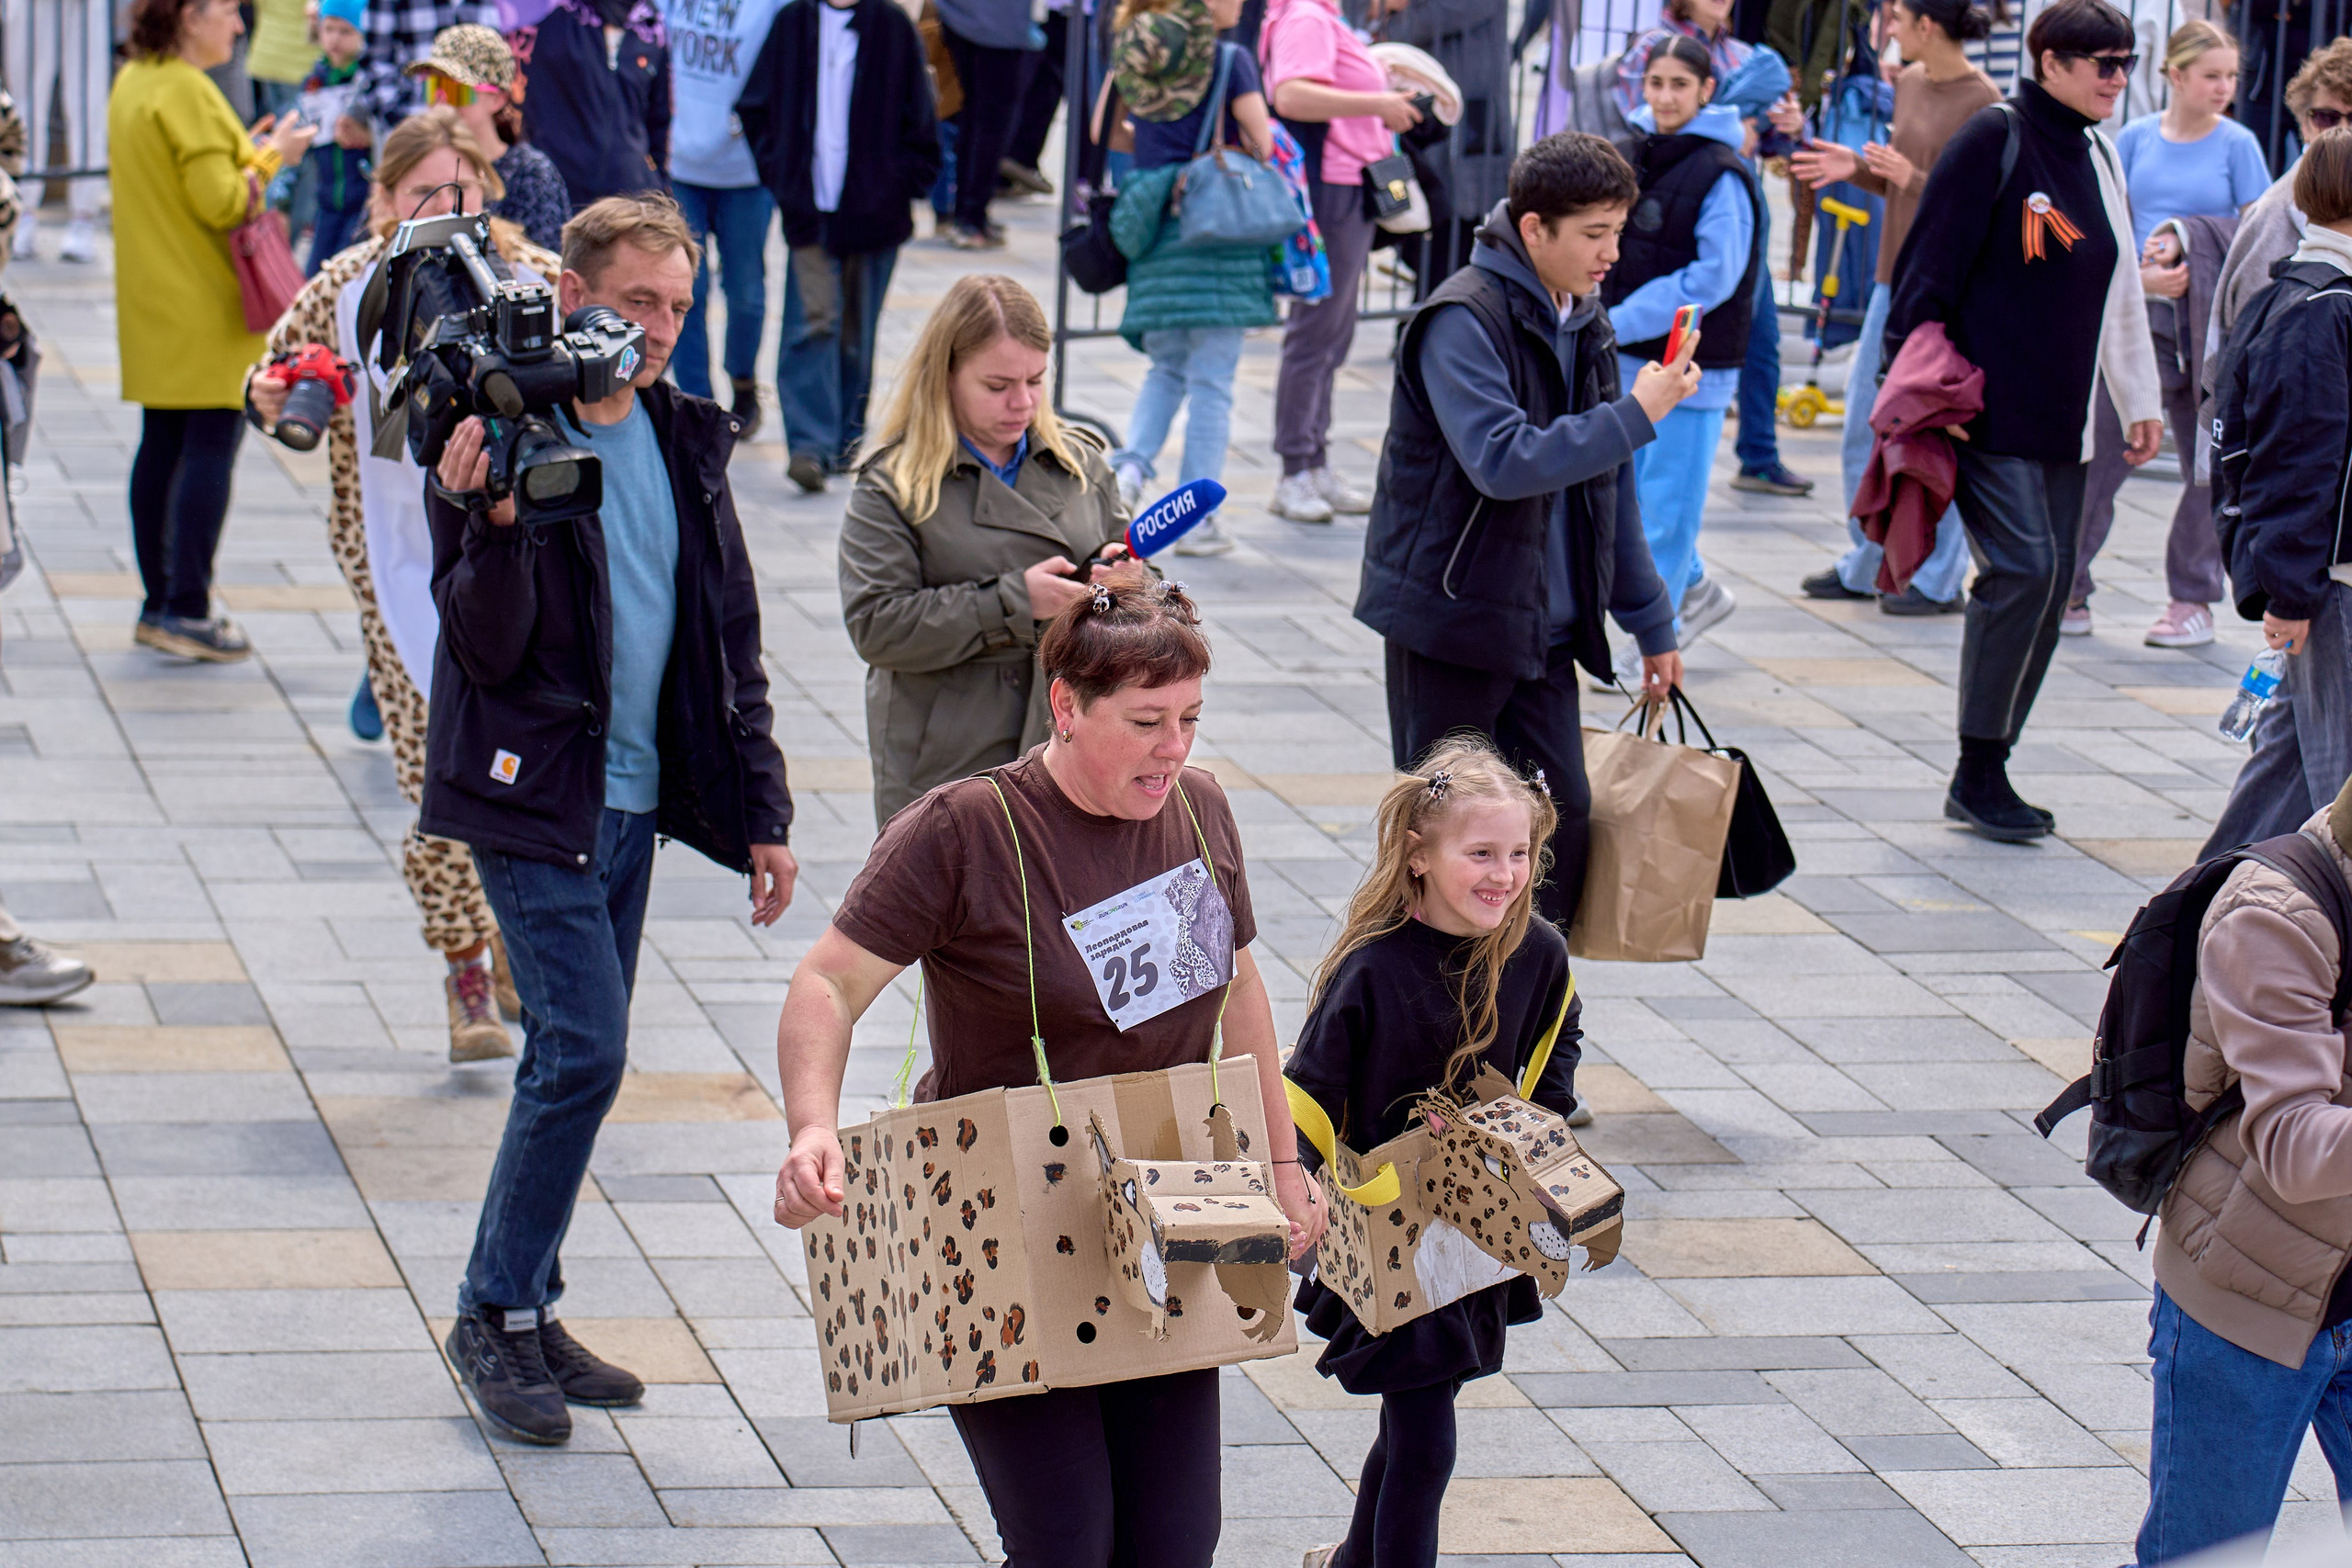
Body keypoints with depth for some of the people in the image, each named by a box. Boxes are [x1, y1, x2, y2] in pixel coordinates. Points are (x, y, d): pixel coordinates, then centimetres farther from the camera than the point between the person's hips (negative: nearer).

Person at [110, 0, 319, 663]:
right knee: (211, 447, -6)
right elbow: (221, 203, -21)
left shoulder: (130, 85, 11)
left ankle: (159, 604, 16)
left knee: (160, 446, 12)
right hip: (205, 305, -10)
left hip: (152, 303, 10)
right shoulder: (188, 93, -18)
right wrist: (272, 157, -7)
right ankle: (187, 611, -7)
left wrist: (248, 150, 14)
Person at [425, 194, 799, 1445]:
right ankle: (496, 1315, 1)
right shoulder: (500, 433, -11)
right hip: (534, 791, -6)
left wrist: (761, 807, 11)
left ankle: (525, 1311, 19)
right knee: (583, 1050, -12)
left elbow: (729, 634, 14)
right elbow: (488, 647, -15)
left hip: (633, 793, 6)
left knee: (575, 1057, 9)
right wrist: (495, 522, -32)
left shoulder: (686, 439, 8)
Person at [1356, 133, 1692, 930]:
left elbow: (1606, 483, 18)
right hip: (1451, 617, -7)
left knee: (1563, 818, 3)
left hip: (1543, 626, 7)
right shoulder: (1463, 320, -16)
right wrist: (1637, 413, -24)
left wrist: (1650, 623, 19)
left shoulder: (1585, 323, 10)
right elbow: (1503, 461, -29)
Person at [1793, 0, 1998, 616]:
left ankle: (1940, 581, 9)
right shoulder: (1909, 83, 9)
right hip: (1896, 281, 9)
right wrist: (1855, 168, 2)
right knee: (1864, 427, 13)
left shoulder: (1983, 105, -16)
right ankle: (1866, 565, 26)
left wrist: (1913, 178, -26)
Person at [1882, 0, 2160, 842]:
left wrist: (2140, 400, 22)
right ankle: (1978, 772, -8)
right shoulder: (1995, 140, -8)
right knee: (2023, 567, -17)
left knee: (2049, 583, 5)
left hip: (2061, 419, 8)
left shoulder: (2097, 157, 15)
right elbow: (1932, 264, -10)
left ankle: (1984, 774, 12)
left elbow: (2121, 290, 23)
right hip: (1985, 412, -8)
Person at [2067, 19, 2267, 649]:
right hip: (2136, 315, 1)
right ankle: (2069, 592, 6)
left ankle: (2194, 601, 15)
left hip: (2209, 324, -1)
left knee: (2208, 467, 5)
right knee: (2099, 455, -2)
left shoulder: (2236, 144, 1)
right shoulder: (2135, 139, 5)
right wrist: (2140, 275, -14)